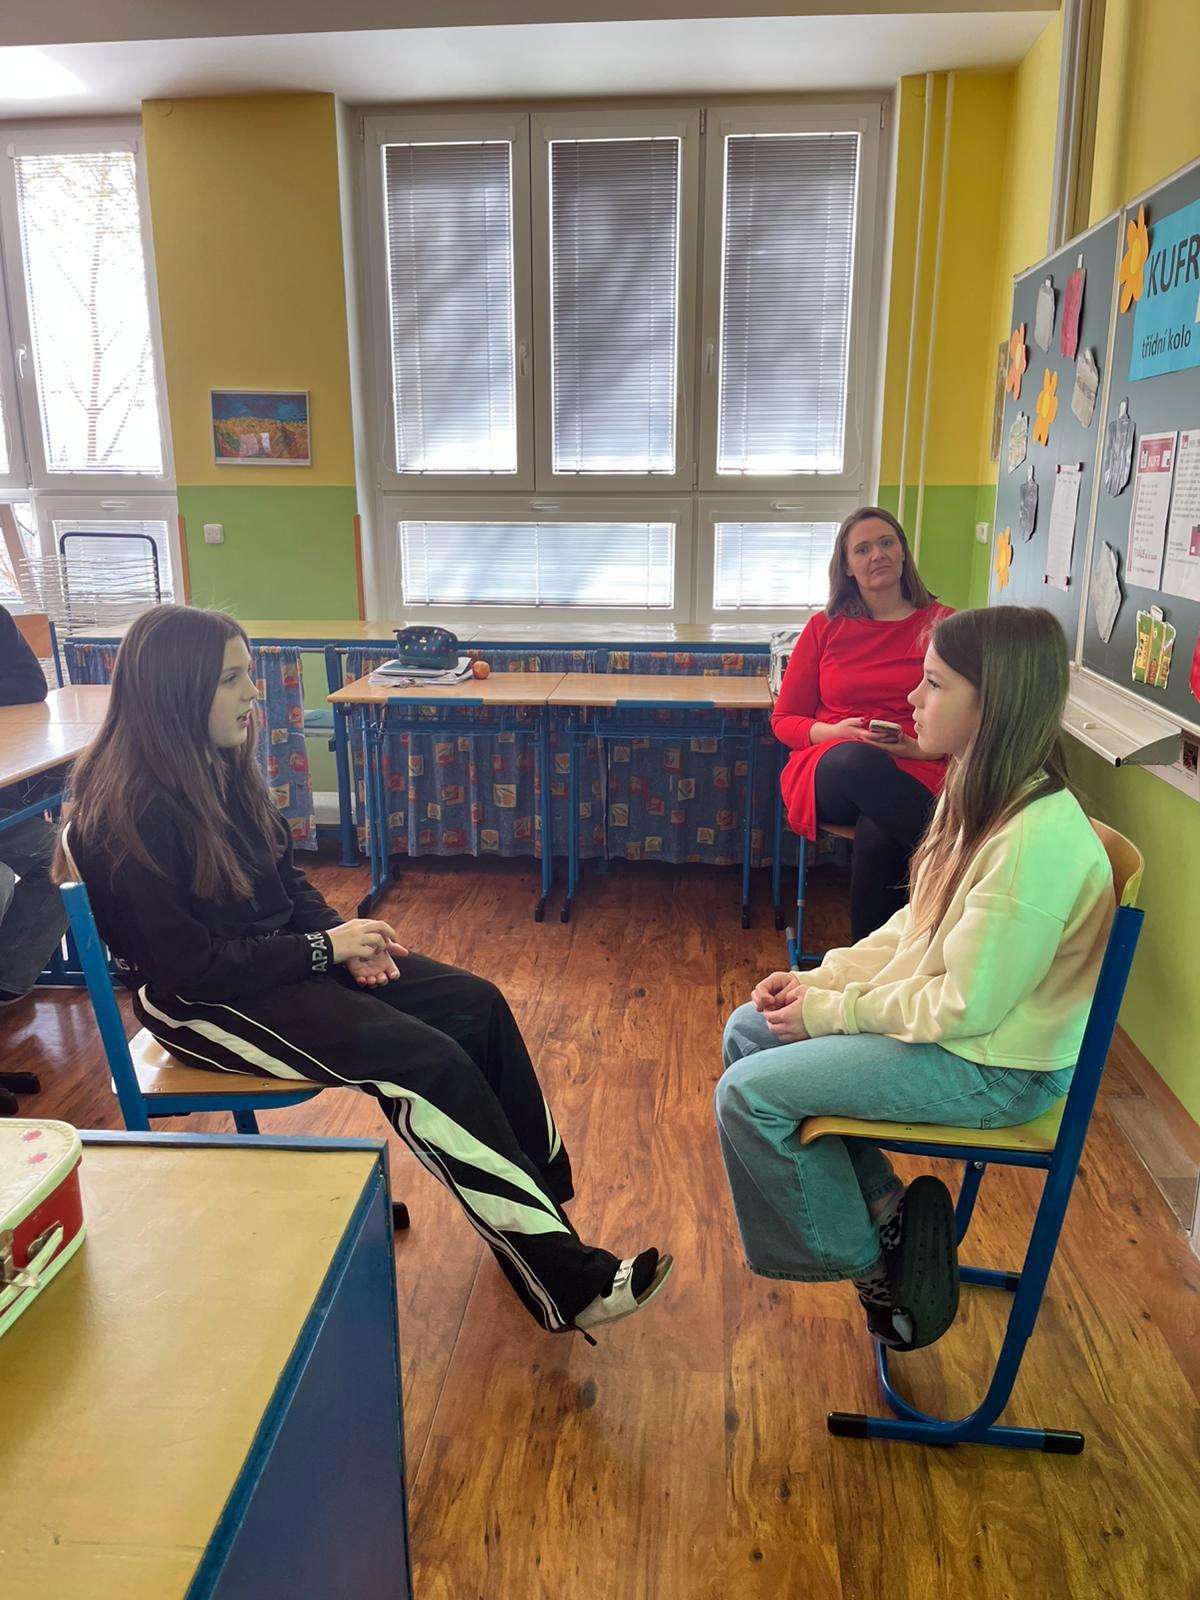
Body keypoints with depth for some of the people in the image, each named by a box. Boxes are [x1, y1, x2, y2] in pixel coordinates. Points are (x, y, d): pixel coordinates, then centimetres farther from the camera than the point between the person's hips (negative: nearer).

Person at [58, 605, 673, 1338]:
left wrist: (343, 937, -7)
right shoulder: (133, 817, -22)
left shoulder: (223, 769, 3)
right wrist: (326, 948, -17)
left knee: (476, 1005, -6)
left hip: (277, 956, 8)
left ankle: (545, 1203, 3)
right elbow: (191, 968, -22)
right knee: (428, 1062, -23)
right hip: (203, 1003, -8)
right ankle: (563, 1279, -14)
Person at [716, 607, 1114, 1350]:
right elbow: (914, 927, 8)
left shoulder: (1038, 839, -29)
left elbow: (965, 1007, -25)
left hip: (994, 1069, -9)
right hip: (948, 1015, 9)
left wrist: (830, 1011, -15)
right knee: (749, 1031, 10)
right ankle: (887, 1211, 13)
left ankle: (867, 1262, 10)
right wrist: (817, 979, -3)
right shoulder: (979, 791, 0)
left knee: (749, 1093, -13)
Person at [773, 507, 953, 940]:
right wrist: (835, 733, -7)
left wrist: (922, 748, -12)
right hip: (831, 770, 1)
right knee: (855, 760, -39)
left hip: (914, 775, -1)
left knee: (877, 836, -39)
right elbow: (784, 720, 15)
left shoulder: (942, 624, 10)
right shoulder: (825, 628, 15)